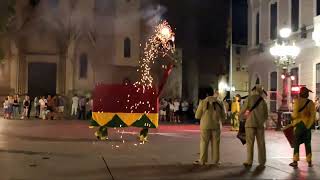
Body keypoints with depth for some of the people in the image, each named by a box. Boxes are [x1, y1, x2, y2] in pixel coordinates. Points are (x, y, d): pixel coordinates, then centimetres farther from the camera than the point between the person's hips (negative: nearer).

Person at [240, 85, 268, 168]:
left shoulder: (250, 98, -3)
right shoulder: (263, 101, 6)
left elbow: (243, 110, -3)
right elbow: (266, 115, 9)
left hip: (250, 123, -3)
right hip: (260, 124, 3)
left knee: (250, 143, 1)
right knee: (261, 143, 7)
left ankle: (249, 162, 1)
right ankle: (262, 162, 8)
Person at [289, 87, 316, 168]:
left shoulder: (297, 101, -11)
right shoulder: (311, 102, -2)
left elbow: (295, 114, -15)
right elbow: (313, 115, -2)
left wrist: (291, 116, 6)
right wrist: (310, 123, 11)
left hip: (298, 125, -3)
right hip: (307, 125, 3)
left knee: (296, 143, 5)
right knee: (308, 144, 11)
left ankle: (295, 161, 5)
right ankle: (309, 162, 15)